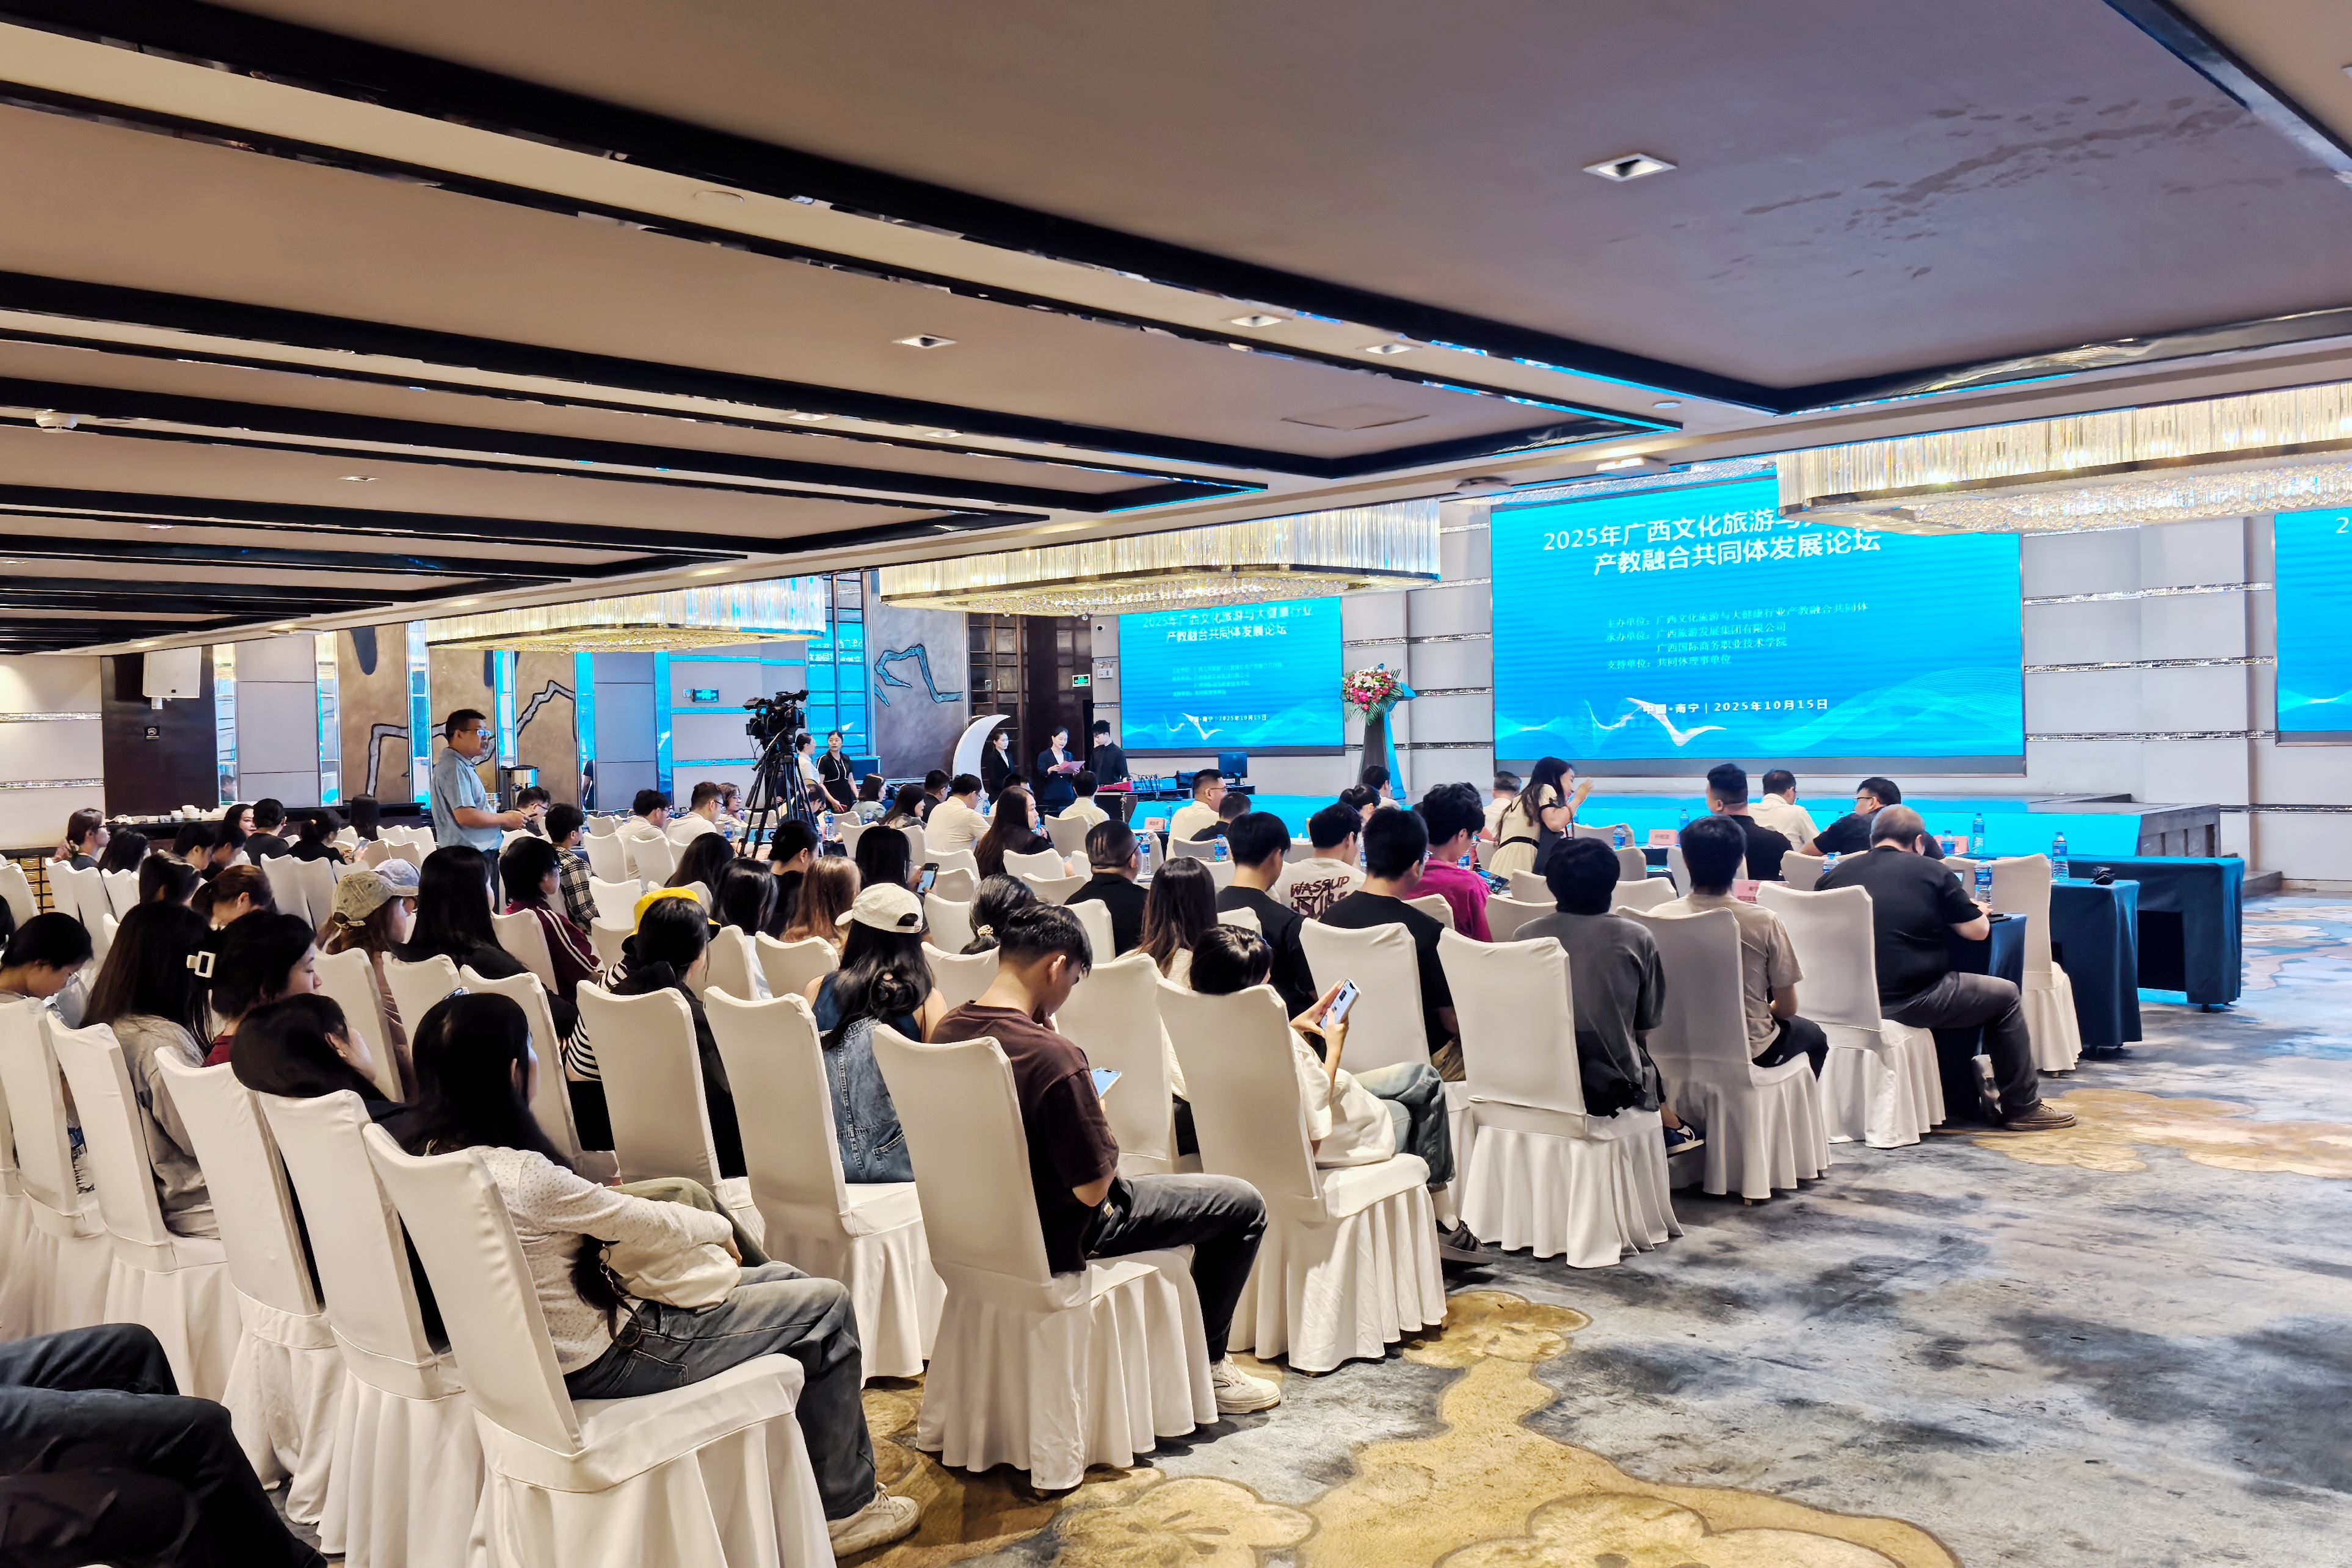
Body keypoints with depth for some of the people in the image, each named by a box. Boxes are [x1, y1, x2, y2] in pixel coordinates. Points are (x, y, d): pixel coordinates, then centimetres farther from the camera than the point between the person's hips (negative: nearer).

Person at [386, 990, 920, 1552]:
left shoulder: (428, 1148, -4)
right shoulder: (522, 1177, -31)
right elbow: (648, 1224, -16)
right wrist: (719, 1227, 2)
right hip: (603, 1360, -9)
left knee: (782, 1279, 16)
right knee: (826, 1305, -2)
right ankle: (845, 1506, 13)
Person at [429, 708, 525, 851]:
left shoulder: (462, 765, 18)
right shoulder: (454, 767, -13)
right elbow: (465, 816, -22)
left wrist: (501, 819, 9)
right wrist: (506, 819, -11)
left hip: (479, 852, 10)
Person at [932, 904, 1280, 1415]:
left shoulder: (946, 1031, -7)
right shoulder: (1053, 1056, -32)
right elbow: (1093, 1188, -24)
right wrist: (1104, 1132, -6)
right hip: (1058, 1238, -8)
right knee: (1244, 1205, 4)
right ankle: (1205, 1364, 21)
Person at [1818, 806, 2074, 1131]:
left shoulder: (1833, 876, 8)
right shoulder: (1930, 871, -1)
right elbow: (1978, 930, 1)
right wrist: (1971, 907, 25)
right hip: (1909, 1000, -6)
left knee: (1957, 989, 34)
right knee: (2005, 995, 19)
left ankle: (1960, 1102, 39)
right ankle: (2023, 1108, 25)